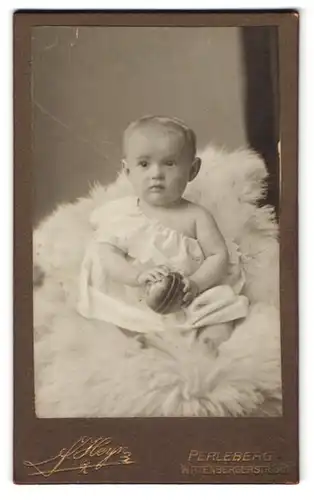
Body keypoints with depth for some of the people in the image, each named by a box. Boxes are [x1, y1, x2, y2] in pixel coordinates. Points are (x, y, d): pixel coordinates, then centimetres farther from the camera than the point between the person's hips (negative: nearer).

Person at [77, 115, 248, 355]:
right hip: (133, 307, 0)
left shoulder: (196, 216, 0)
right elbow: (105, 252, -8)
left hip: (190, 305, 0)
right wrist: (137, 275, -25)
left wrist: (195, 284, -20)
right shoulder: (121, 215, 0)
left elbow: (219, 256, -1)